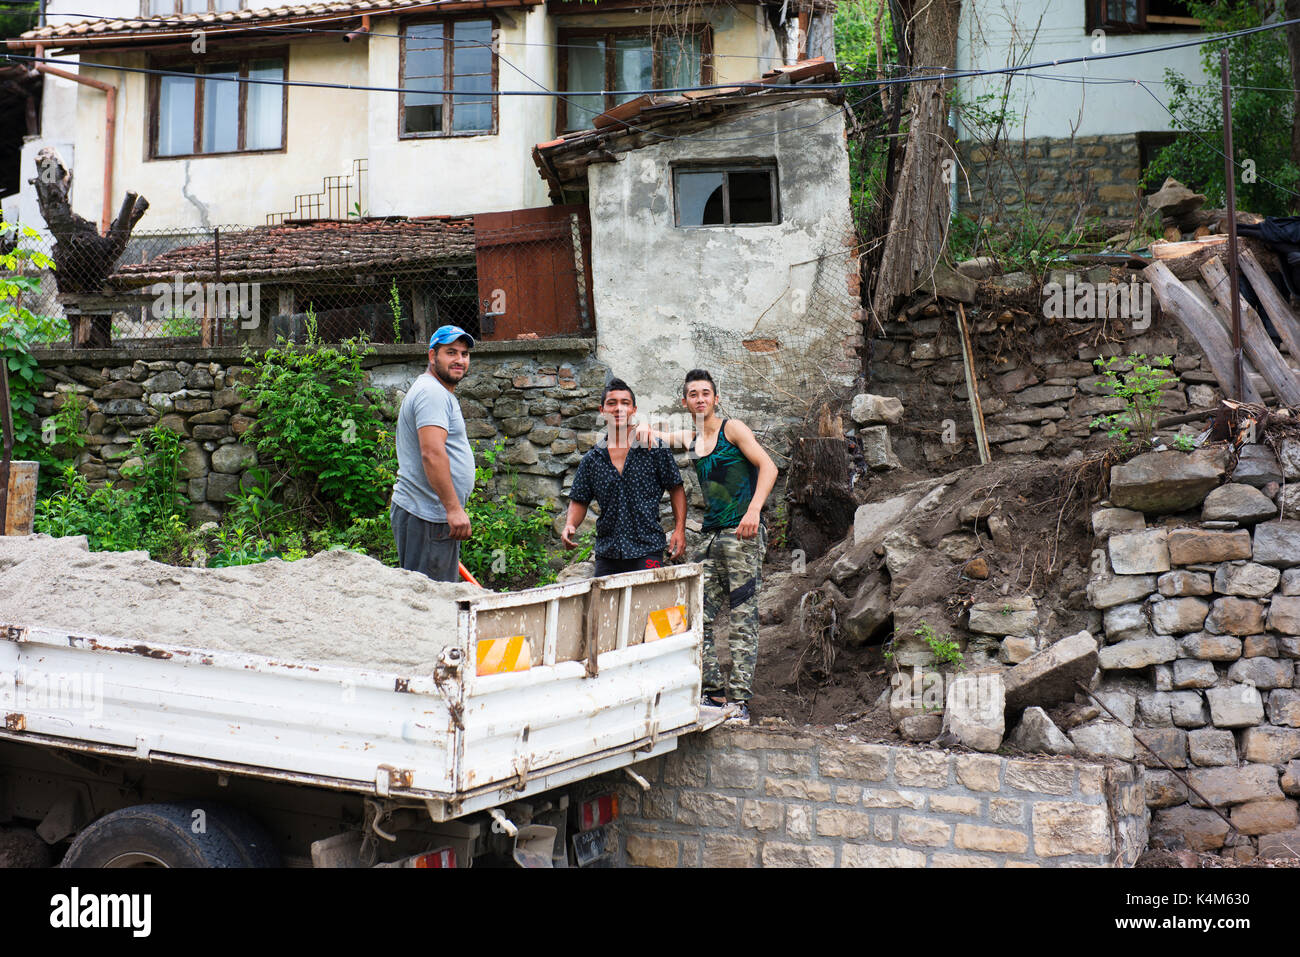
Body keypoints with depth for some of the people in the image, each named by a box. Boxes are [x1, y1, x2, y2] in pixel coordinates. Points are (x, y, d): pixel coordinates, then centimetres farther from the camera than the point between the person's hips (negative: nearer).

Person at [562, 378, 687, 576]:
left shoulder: (655, 449, 1)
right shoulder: (592, 460, 8)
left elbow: (676, 489, 6)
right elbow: (579, 501, 13)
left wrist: (679, 530, -4)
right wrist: (570, 525, -7)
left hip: (647, 552, -3)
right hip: (607, 554, 3)